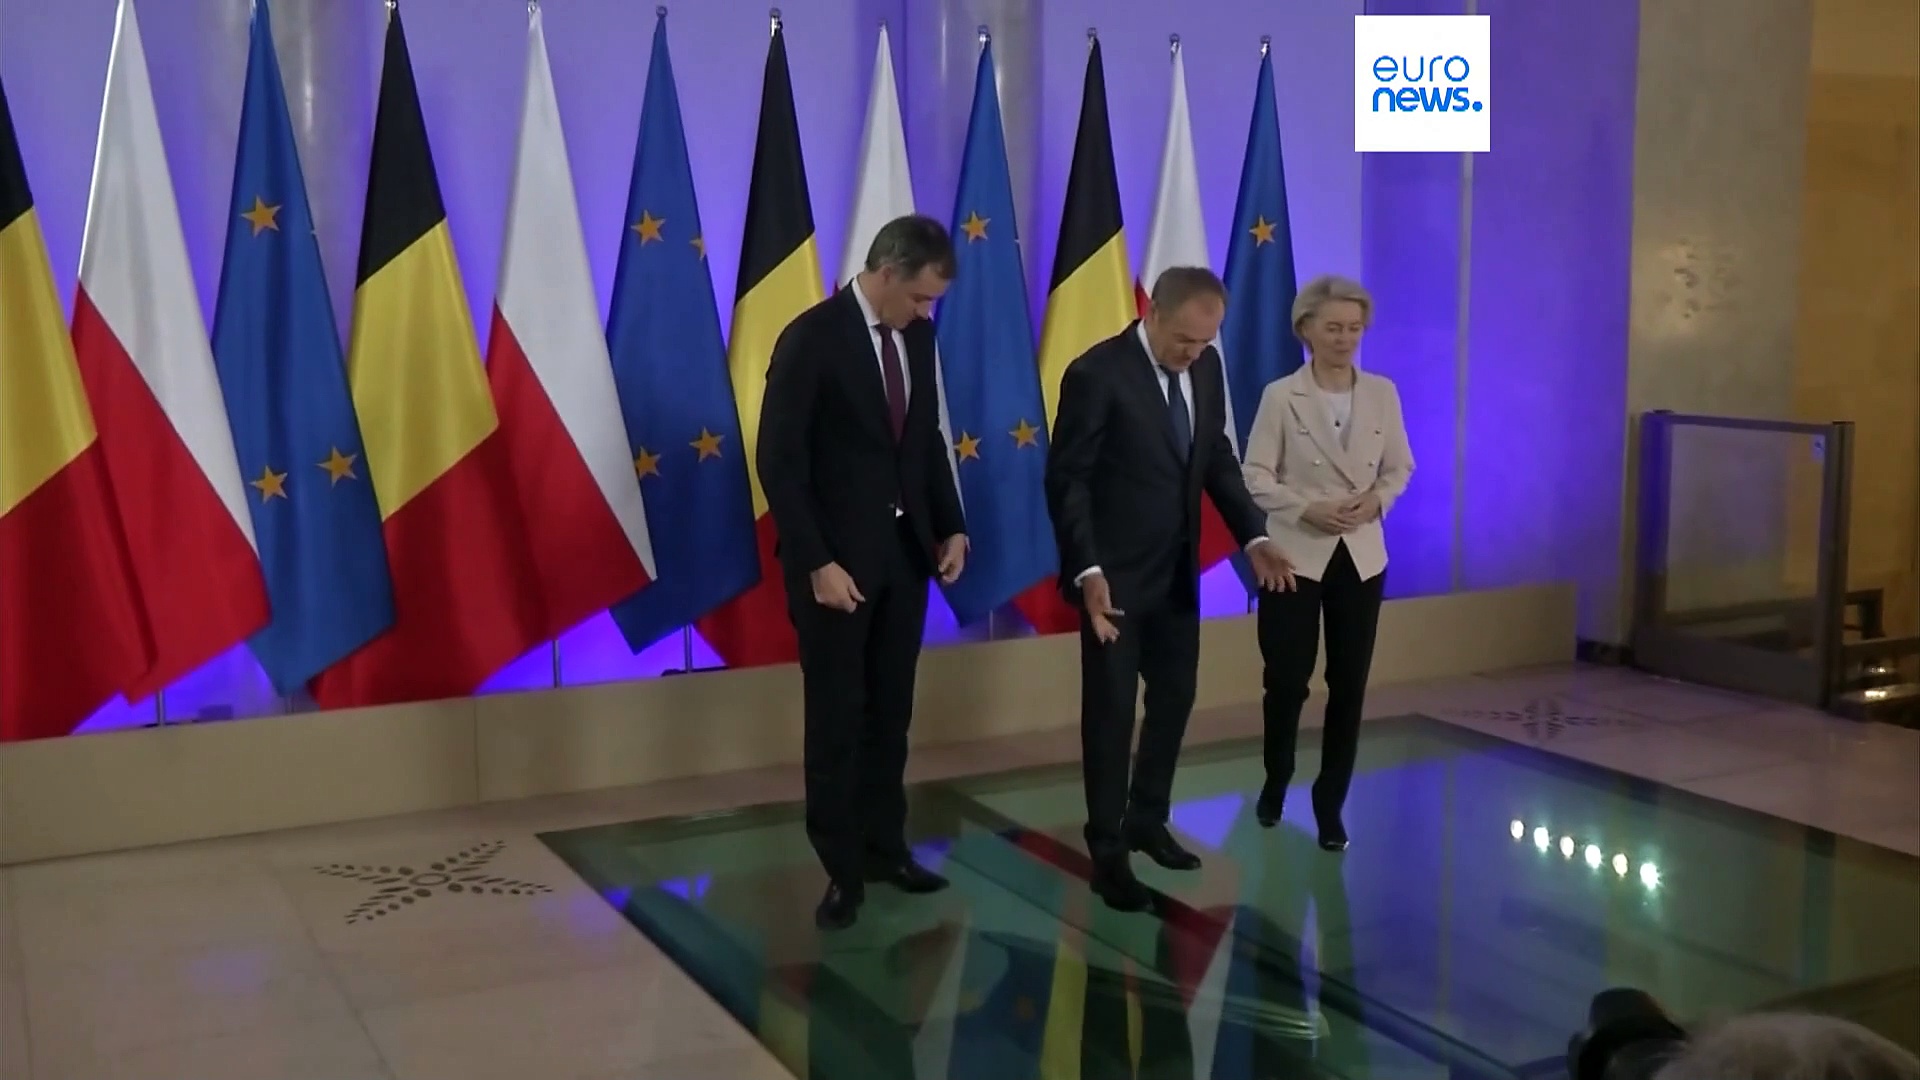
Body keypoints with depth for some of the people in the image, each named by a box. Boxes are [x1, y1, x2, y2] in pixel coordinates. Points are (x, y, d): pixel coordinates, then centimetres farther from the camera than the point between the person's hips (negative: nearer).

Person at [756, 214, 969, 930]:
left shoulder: (916, 336, 6)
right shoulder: (812, 338, -15)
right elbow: (779, 461, -16)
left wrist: (952, 526, 5)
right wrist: (817, 562, -20)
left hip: (905, 553, 6)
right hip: (838, 560, -6)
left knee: (890, 713, 14)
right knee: (837, 718, 4)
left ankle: (884, 848, 27)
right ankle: (840, 871, 15)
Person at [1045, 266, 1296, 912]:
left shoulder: (1206, 367, 1)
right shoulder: (1096, 373, -19)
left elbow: (1218, 458, 10)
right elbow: (1066, 480, -18)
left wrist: (1253, 535, -2)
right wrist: (1088, 572, -27)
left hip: (1176, 573, 7)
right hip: (1115, 575, -7)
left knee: (1175, 698, 16)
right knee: (1111, 711, 3)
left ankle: (1147, 821, 34)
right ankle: (1108, 851, 16)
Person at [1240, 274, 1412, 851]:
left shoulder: (1383, 393, 4)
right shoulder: (1280, 395, -6)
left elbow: (1400, 467, 9)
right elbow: (1255, 476, -7)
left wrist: (1376, 500, -11)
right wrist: (1307, 509, -19)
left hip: (1361, 556, 3)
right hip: (1295, 555, -3)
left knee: (1349, 685, 4)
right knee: (1286, 680, 3)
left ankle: (1330, 801, 18)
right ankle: (1276, 781, 29)